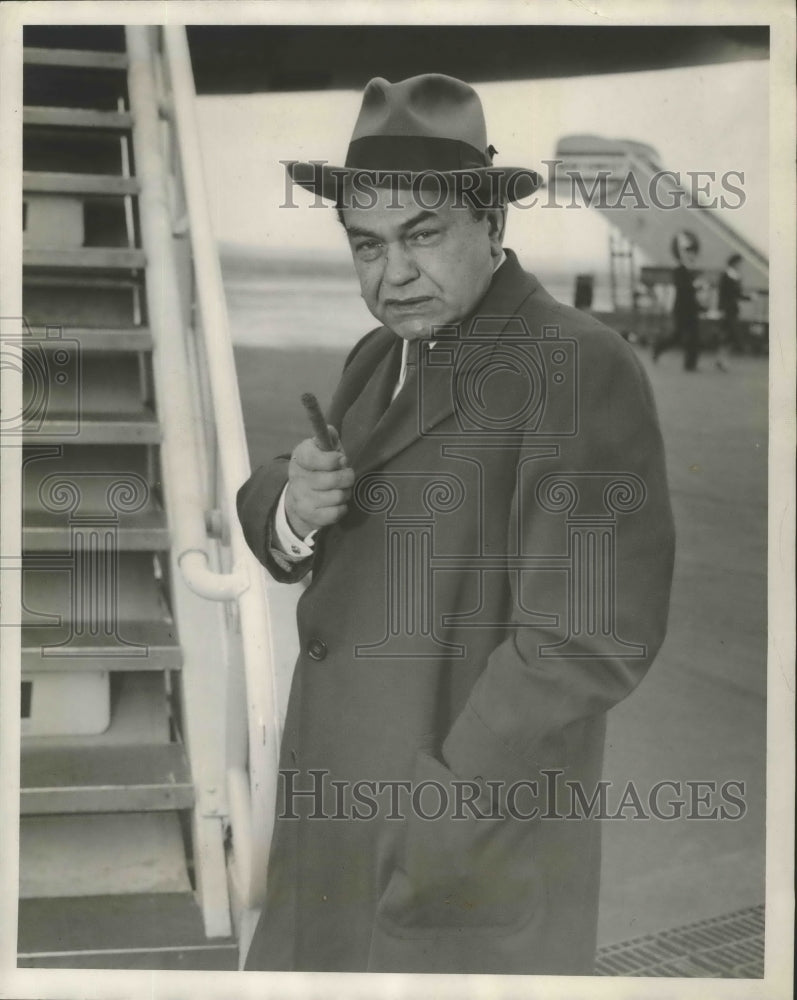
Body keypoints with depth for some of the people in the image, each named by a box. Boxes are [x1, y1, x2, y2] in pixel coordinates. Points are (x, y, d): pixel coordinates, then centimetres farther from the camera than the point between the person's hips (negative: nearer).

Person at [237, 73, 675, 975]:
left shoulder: (580, 367, -17)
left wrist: (439, 824, -21)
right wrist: (294, 506, -12)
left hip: (470, 858, -7)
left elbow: (587, 636, -24)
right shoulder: (385, 357, 9)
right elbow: (280, 525, 10)